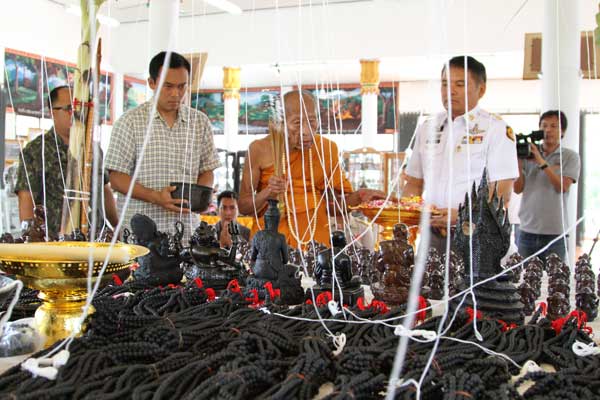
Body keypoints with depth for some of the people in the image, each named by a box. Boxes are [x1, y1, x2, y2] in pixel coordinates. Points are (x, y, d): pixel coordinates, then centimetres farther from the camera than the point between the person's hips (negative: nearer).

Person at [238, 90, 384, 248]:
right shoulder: (260, 149, -7)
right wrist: (267, 193, -20)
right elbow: (243, 207, -3)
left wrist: (359, 196, -13)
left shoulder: (327, 148, -1)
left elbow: (340, 198, 7)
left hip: (315, 239, 1)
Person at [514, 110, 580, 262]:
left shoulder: (570, 156, 4)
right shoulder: (528, 154, 8)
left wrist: (542, 162, -14)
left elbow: (563, 187, -10)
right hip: (527, 230, 2)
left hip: (555, 232, -2)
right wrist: (519, 161, -7)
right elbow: (518, 188, 2)